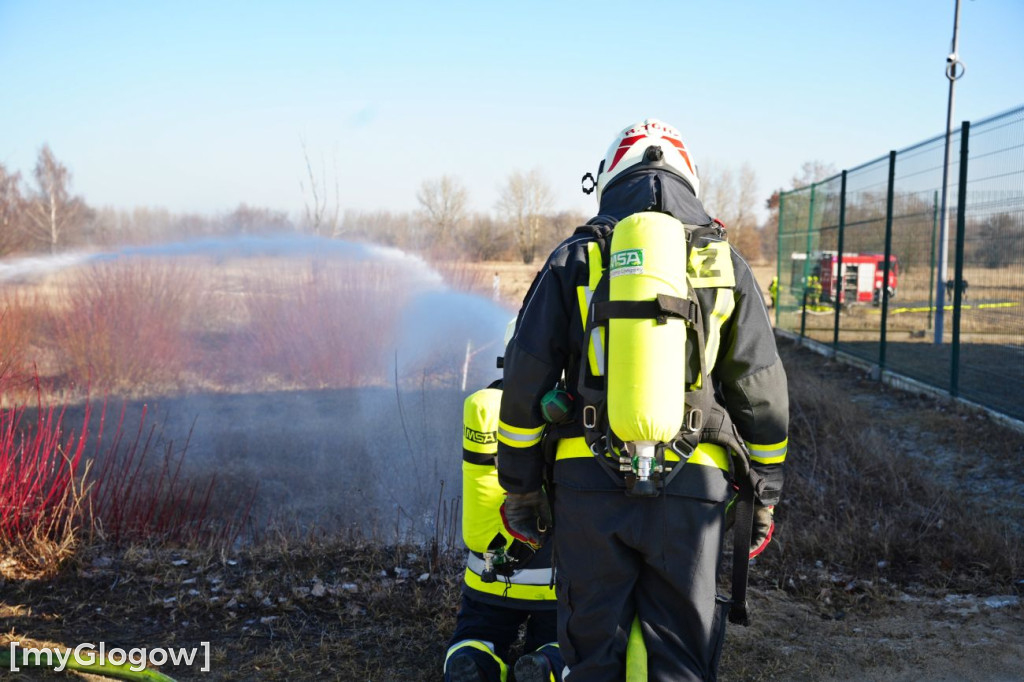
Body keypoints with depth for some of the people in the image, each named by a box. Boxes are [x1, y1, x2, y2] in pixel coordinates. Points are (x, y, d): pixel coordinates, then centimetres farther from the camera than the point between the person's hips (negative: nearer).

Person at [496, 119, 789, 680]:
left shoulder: (574, 259, 5)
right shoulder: (726, 264, 8)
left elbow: (525, 383, 3)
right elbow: (762, 393, 9)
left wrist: (519, 487, 10)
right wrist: (764, 496, 17)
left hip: (589, 482, 0)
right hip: (692, 487, 1)